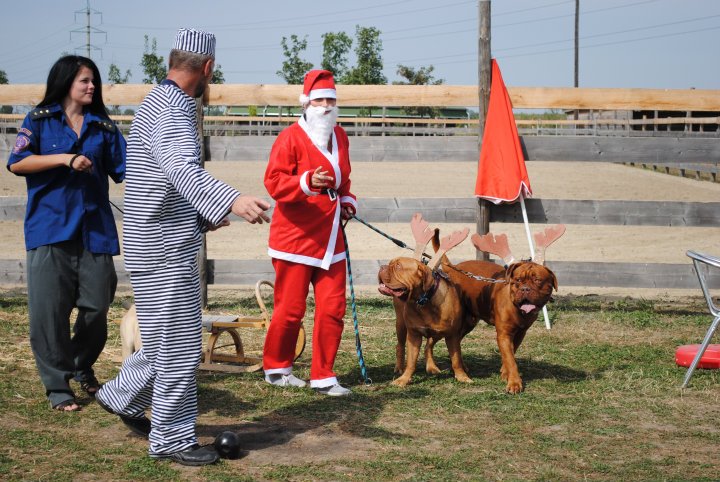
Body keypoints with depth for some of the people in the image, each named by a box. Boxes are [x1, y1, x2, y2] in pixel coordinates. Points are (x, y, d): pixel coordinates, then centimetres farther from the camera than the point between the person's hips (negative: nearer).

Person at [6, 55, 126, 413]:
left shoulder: (103, 126, 14)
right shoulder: (40, 119, 5)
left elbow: (125, 170, 12)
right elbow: (16, 163, -4)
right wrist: (65, 159, -12)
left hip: (94, 229, 3)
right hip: (50, 227, -3)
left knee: (97, 306, 2)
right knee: (49, 310, -3)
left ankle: (81, 366, 29)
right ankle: (57, 387, 8)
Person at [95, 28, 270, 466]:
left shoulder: (163, 103, 16)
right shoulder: (171, 110, -18)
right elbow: (183, 170, -36)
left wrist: (204, 217, 34)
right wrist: (232, 200, -51)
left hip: (172, 244, 10)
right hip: (164, 251, -10)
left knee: (175, 338, 21)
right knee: (180, 345, -3)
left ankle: (122, 397, 37)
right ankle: (172, 439, 8)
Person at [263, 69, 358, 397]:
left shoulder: (339, 137, 13)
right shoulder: (291, 137, -9)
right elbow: (274, 181, -17)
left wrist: (346, 200, 9)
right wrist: (308, 182, -31)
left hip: (330, 240, 6)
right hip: (295, 238, -6)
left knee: (333, 308, 2)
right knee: (291, 309, 1)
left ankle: (323, 376, 11)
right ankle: (276, 367, 22)